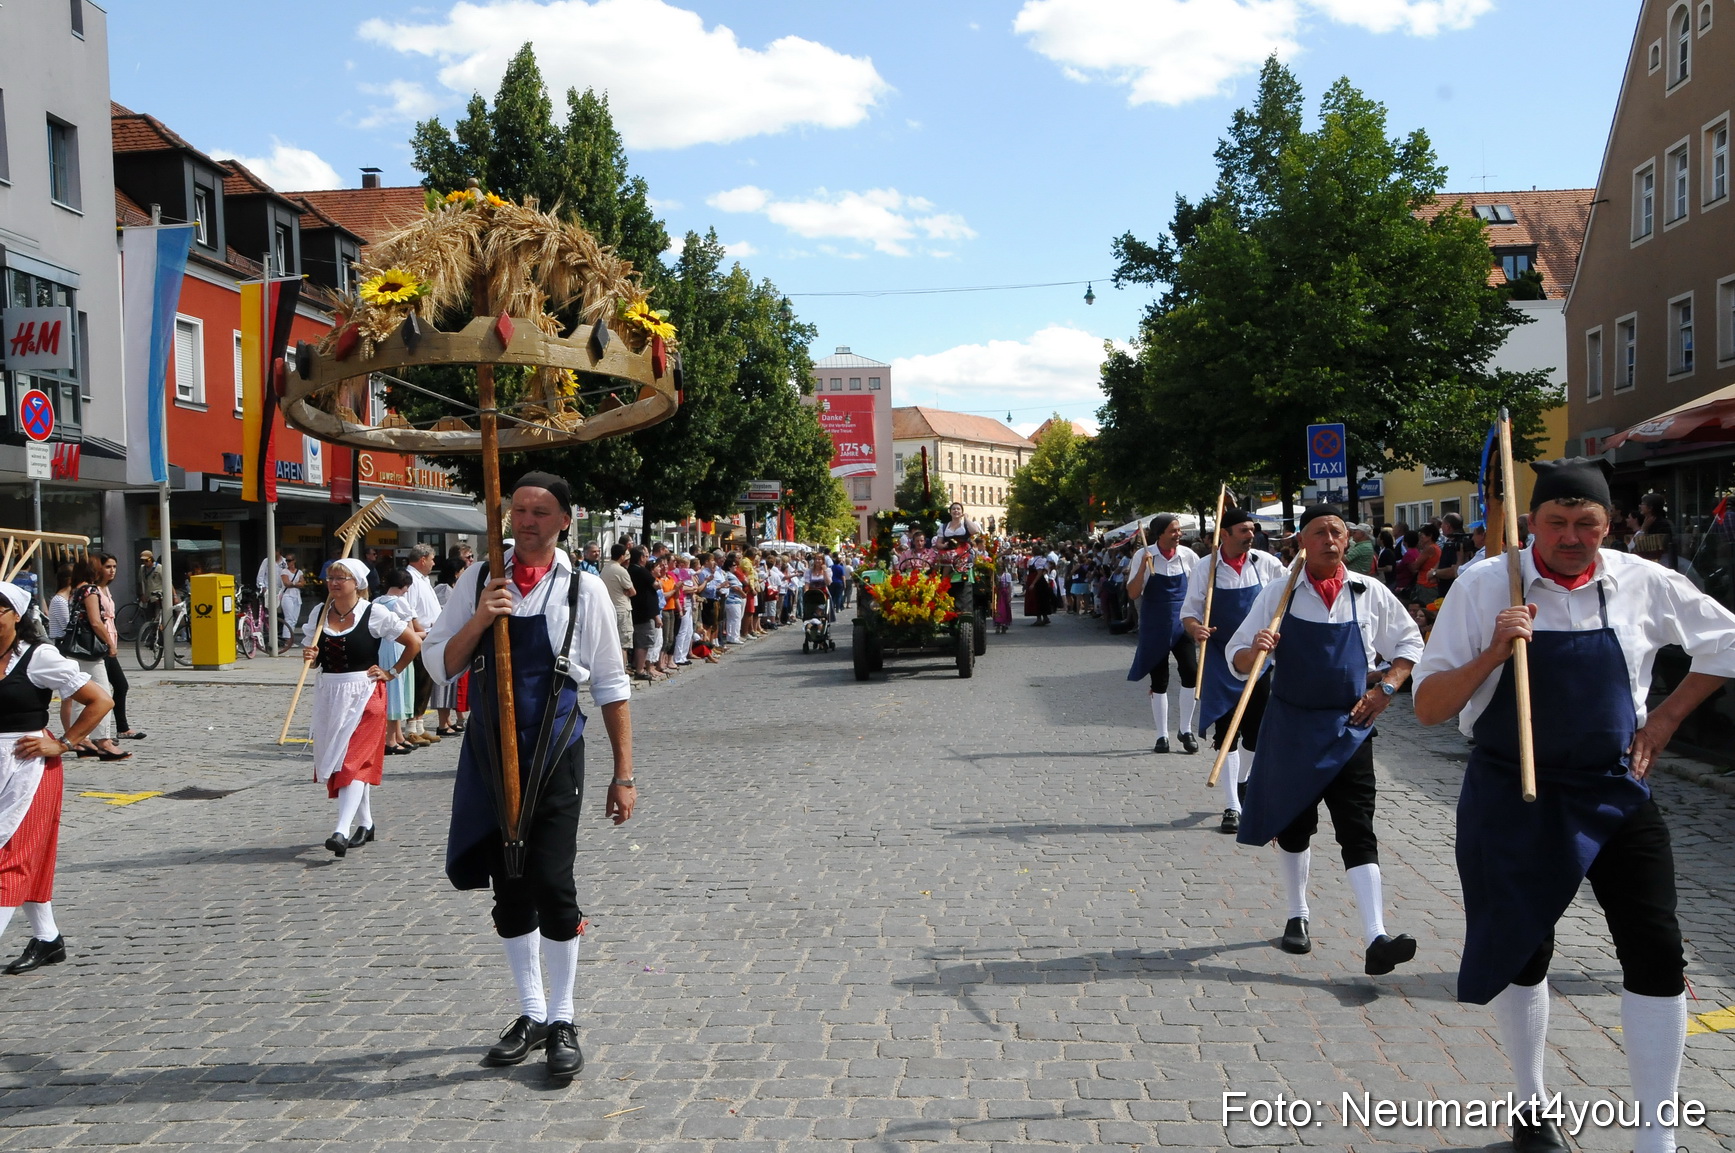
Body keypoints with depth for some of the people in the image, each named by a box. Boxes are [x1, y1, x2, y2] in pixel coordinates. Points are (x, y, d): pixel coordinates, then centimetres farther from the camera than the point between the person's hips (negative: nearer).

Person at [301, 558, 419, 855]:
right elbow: (313, 656, 15)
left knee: (353, 759, -13)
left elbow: (414, 643, -4)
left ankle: (341, 831, -21)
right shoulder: (320, 614, 6)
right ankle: (365, 823, 24)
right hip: (329, 694, 6)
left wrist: (392, 673, -2)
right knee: (334, 761, 11)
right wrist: (310, 656, -7)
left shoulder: (374, 614, -9)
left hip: (364, 694, -6)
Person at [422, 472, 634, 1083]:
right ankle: (531, 1013, 28)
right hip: (490, 754, 3)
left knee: (552, 884, -7)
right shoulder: (479, 580, 4)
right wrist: (478, 621, -15)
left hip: (553, 756, -3)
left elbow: (611, 686, 1)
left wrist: (623, 773, -1)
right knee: (508, 888, 12)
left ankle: (561, 1021, 11)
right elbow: (440, 666, 4)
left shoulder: (584, 589, -2)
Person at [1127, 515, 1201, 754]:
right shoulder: (1143, 556, -6)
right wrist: (1143, 567, -22)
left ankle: (1186, 730, 3)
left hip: (1182, 623, 1)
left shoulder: (1188, 556, -1)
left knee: (1191, 673, -14)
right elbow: (1133, 594, -10)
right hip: (1154, 626, -1)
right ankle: (1162, 735, 16)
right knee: (1159, 681, 4)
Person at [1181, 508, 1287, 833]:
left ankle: (1242, 784, 40)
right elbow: (1189, 611, -6)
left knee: (1256, 730, 13)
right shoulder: (1206, 568, -7)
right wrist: (1194, 627, -26)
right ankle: (1231, 806, -1)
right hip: (1220, 659, -3)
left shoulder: (1266, 563, -2)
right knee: (1226, 732, -4)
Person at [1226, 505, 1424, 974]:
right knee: (1293, 827, 14)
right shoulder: (1277, 594, -2)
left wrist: (1385, 688, -3)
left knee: (1358, 834, -8)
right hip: (1290, 726, 1)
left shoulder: (1372, 594, 0)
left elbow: (1410, 644, 12)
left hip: (1349, 728, 0)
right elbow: (1237, 661, -1)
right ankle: (1297, 916, 34)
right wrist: (1255, 650, -24)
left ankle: (1376, 940, -13)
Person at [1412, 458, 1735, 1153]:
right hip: (1511, 801, -1)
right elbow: (1428, 708, -11)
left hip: (1616, 794, 2)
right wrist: (1492, 654, -26)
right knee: (1521, 956, 12)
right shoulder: (1485, 586, -11)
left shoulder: (1645, 585, -5)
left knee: (1658, 956, -4)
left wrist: (1664, 720, 5)